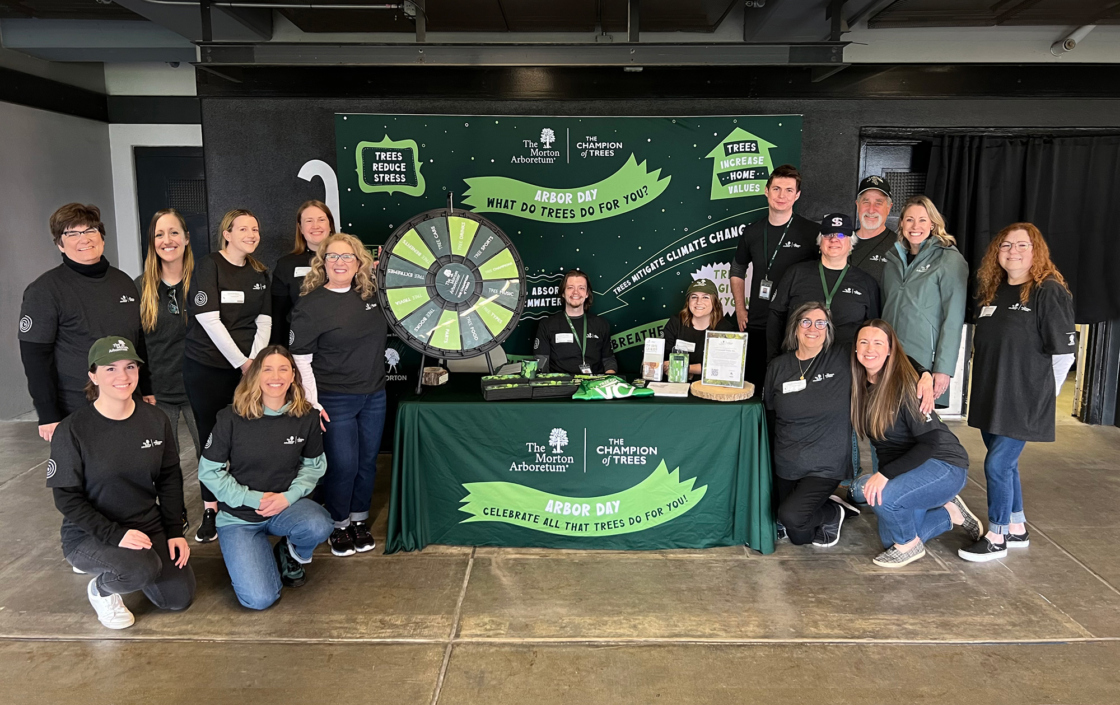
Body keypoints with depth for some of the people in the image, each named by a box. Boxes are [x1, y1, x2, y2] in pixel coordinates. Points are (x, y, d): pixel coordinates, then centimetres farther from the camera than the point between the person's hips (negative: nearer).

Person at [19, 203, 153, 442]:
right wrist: (47, 415, -13)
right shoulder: (44, 290, -9)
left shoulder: (123, 281, 8)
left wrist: (147, 389, 14)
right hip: (77, 413, -5)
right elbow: (35, 357, -10)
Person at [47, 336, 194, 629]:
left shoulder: (156, 420, -3)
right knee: (143, 570, -33)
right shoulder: (71, 431, -16)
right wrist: (114, 534, -24)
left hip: (147, 526, 5)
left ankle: (127, 561, 25)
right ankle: (101, 588, 4)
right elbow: (67, 498, -14)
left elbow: (170, 478, 4)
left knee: (179, 598, -2)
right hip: (89, 534, -5)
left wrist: (174, 532, -2)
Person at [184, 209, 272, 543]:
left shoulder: (259, 272, 11)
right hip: (207, 366, -4)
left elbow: (264, 319, 8)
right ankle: (210, 510, 16)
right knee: (211, 437, 3)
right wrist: (241, 362, -13)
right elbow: (208, 318, -14)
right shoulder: (208, 266, -6)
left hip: (247, 367, 4)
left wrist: (255, 360, -6)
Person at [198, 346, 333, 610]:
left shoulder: (307, 416, -6)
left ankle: (291, 554, 4)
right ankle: (238, 553, 19)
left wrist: (289, 495, -14)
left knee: (319, 526, -34)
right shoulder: (232, 417, -13)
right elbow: (208, 471, -7)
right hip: (239, 515, -2)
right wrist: (252, 498, -15)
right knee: (260, 599, -17)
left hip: (286, 507, 2)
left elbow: (314, 465, 5)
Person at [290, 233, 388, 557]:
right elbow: (300, 360, -9)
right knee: (343, 465, 0)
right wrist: (312, 403, -15)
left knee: (367, 461, 13)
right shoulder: (311, 305, -10)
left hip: (374, 396, 5)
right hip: (335, 399, -5)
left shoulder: (371, 295, 4)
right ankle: (338, 526, 22)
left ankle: (360, 520, 31)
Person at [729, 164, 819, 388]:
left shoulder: (812, 233, -5)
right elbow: (737, 271, 22)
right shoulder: (752, 232, 8)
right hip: (756, 326, 4)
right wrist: (740, 309, 13)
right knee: (751, 383, 9)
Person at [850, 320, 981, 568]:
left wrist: (885, 474, -32)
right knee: (890, 540, 8)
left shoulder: (904, 385, -22)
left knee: (881, 495, -33)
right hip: (904, 470, 8)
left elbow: (931, 441, -25)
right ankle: (950, 513, 27)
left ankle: (910, 545, -3)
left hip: (944, 465, -8)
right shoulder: (862, 386, -2)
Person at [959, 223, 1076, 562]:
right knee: (1006, 463, 15)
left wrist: (1044, 394, -6)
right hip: (989, 397, 7)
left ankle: (997, 537, 10)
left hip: (1023, 403, -7)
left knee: (997, 464, -5)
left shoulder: (1049, 292, -11)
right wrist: (986, 388, 15)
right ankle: (1017, 529, 30)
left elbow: (1064, 351, -11)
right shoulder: (991, 290, 11)